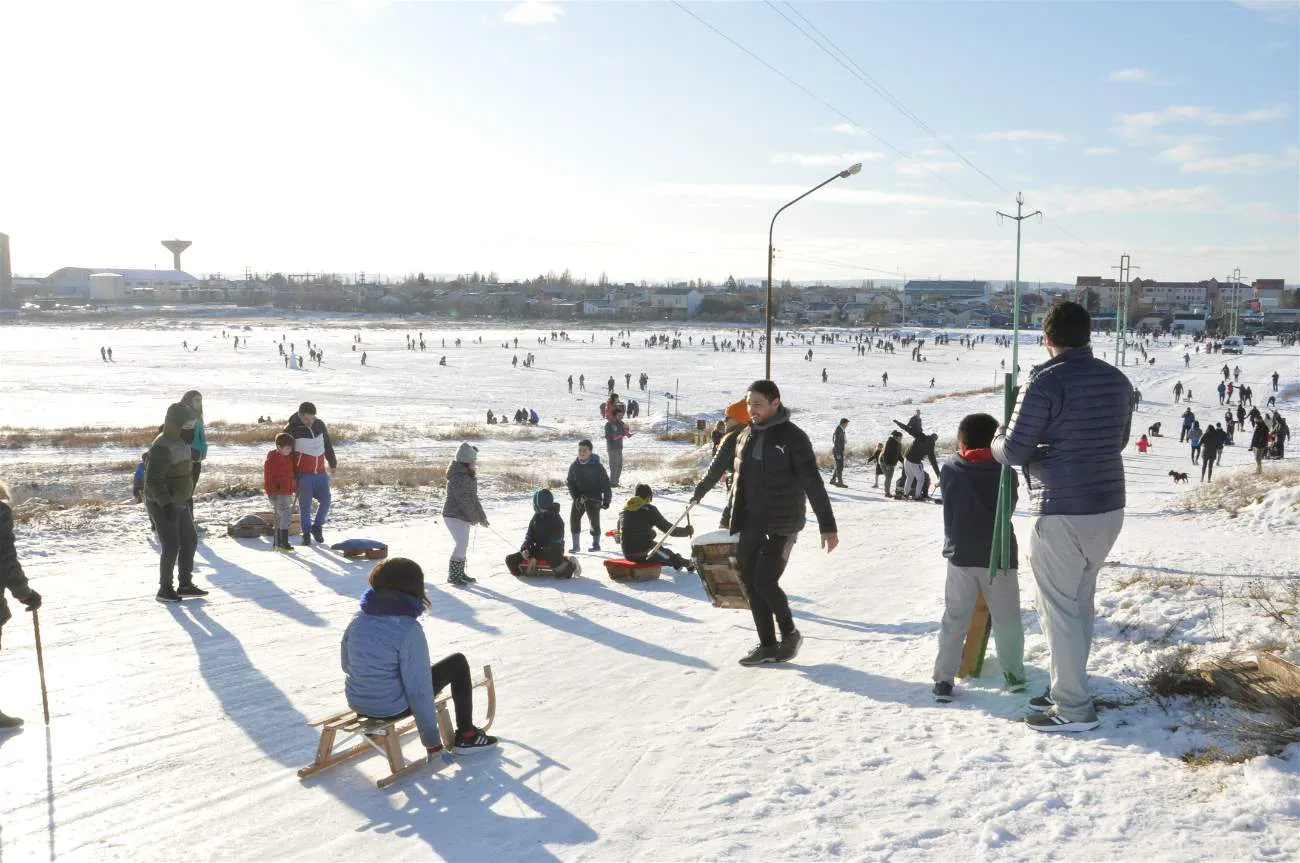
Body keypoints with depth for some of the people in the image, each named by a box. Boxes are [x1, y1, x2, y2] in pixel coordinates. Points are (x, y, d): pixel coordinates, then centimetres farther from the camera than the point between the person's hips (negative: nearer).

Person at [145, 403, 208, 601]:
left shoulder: (181, 443, 8)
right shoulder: (162, 447, -22)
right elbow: (153, 479, -26)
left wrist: (188, 497, 22)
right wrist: (166, 503, -31)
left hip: (179, 503, 10)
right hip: (162, 506, -10)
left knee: (190, 540, 13)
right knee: (171, 546, -7)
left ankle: (186, 584, 22)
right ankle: (165, 589, 6)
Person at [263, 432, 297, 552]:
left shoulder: (289, 458, 13)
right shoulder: (272, 459, -13)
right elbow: (267, 476, -15)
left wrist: (295, 487, 25)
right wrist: (270, 492, -18)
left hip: (287, 492, 9)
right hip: (278, 493, -9)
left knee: (281, 518, 14)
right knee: (286, 515, -15)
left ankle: (278, 543, 21)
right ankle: (283, 542, -14)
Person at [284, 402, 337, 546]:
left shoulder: (320, 424, 2)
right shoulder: (291, 429, -11)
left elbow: (328, 444, 16)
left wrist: (333, 463, 23)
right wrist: (291, 475, -7)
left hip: (321, 472, 4)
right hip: (304, 474, -4)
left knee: (326, 501, -1)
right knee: (305, 505, -1)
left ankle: (317, 527, 20)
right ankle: (306, 533, 14)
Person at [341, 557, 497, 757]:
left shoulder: (358, 620, -5)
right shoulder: (409, 629, -24)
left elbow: (347, 665, 9)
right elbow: (418, 690, -22)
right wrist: (432, 741, -13)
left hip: (357, 704, 7)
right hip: (393, 709, -7)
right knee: (458, 663, 10)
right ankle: (466, 735, 19)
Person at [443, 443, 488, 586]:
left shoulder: (469, 476, 11)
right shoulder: (458, 477, -22)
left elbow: (473, 498, 14)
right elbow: (463, 500, -24)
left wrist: (482, 516, 12)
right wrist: (475, 518, -16)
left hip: (463, 517, 10)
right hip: (454, 516, -10)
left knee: (462, 545, 16)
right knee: (461, 544, -13)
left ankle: (460, 573, 26)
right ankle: (452, 575, -5)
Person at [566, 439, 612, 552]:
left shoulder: (597, 466, -9)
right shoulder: (574, 466, 3)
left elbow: (605, 483, -6)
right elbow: (570, 482, 11)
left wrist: (606, 500, -8)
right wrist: (576, 496, -4)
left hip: (594, 498, -4)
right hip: (579, 497, 4)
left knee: (594, 520, -2)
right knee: (574, 518, -6)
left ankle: (596, 544, 18)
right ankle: (575, 546, 2)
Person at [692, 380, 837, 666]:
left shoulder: (793, 437, -10)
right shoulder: (742, 437, 8)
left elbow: (813, 483, -15)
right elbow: (718, 466, 23)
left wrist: (827, 525, -20)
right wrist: (699, 492, 34)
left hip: (782, 524, -6)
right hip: (749, 524, 6)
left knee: (765, 581, -11)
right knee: (751, 583, 5)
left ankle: (790, 634, 12)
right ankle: (768, 645, 15)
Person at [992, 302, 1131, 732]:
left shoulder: (1046, 382, -16)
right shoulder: (1117, 380, 7)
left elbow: (1013, 451, -14)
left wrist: (997, 438, 8)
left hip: (1061, 511, -8)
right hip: (1109, 505, 8)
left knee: (1059, 606, 2)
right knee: (1080, 600, 18)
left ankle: (1073, 708, 7)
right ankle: (1068, 688, 28)